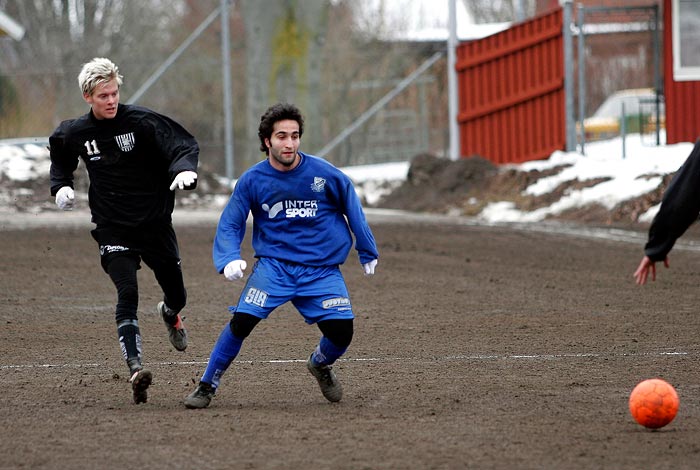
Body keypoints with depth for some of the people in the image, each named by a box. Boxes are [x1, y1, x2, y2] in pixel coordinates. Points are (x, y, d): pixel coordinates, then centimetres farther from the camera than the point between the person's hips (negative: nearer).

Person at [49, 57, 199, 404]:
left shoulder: (142, 121, -11)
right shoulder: (74, 133, -1)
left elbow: (184, 144, -16)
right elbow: (60, 156, 22)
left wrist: (184, 168, -37)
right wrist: (61, 185, 4)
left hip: (155, 223, 0)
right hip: (112, 229, 0)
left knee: (177, 295, 12)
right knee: (127, 294, -20)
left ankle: (170, 313, 51)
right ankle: (135, 369, -29)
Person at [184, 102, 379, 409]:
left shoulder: (323, 174, -6)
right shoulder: (252, 180, -5)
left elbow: (352, 208, 10)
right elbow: (229, 225, 2)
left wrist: (368, 253, 17)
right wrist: (229, 260, -16)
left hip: (322, 269, 1)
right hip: (274, 266, -1)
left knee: (341, 334, -12)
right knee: (242, 320, -20)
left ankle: (320, 365, 26)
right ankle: (206, 386, -3)